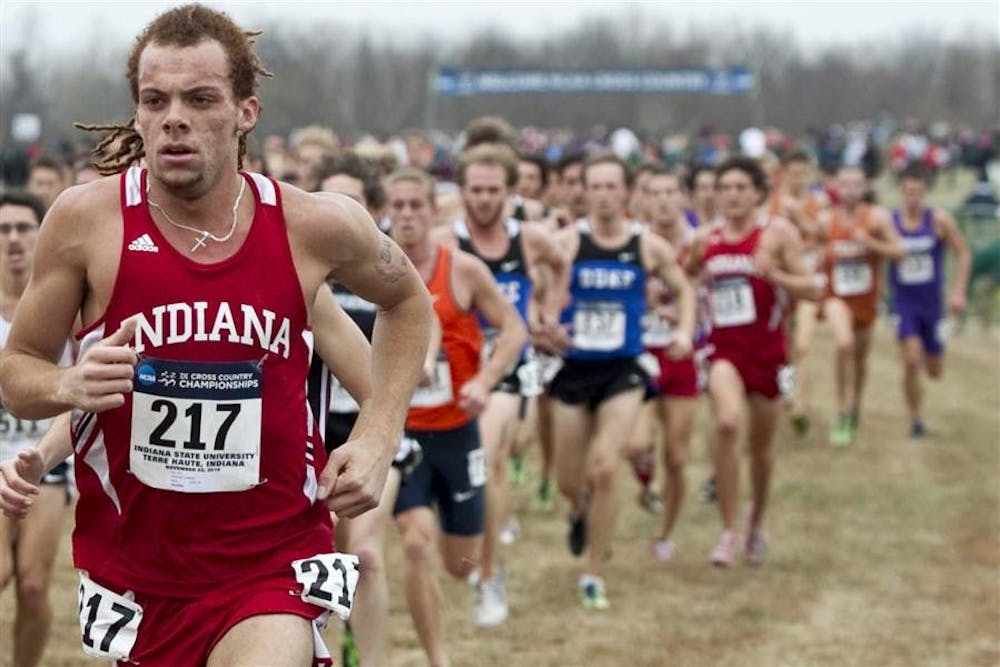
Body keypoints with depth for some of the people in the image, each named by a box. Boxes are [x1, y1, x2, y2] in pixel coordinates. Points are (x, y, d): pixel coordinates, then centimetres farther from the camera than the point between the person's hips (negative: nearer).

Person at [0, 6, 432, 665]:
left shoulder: (316, 226, -7)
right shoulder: (87, 219, -9)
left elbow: (407, 301, 15)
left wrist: (379, 437, 4)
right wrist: (71, 386, -20)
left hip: (272, 567, -1)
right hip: (133, 558, 2)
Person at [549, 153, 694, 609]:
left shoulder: (648, 246, -1)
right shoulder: (565, 242, -6)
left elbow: (683, 290, 14)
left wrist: (685, 331, -3)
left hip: (623, 370, 0)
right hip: (573, 369, 1)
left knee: (604, 469, -14)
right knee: (569, 481, 9)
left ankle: (593, 576, -1)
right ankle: (580, 511, 48)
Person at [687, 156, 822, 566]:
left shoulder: (778, 233, -4)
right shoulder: (706, 239, 6)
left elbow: (812, 289, -7)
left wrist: (774, 274, -22)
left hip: (766, 348, -1)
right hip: (723, 346, 1)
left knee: (761, 442, 12)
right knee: (727, 423, -25)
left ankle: (757, 521, 39)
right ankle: (728, 532, -18)